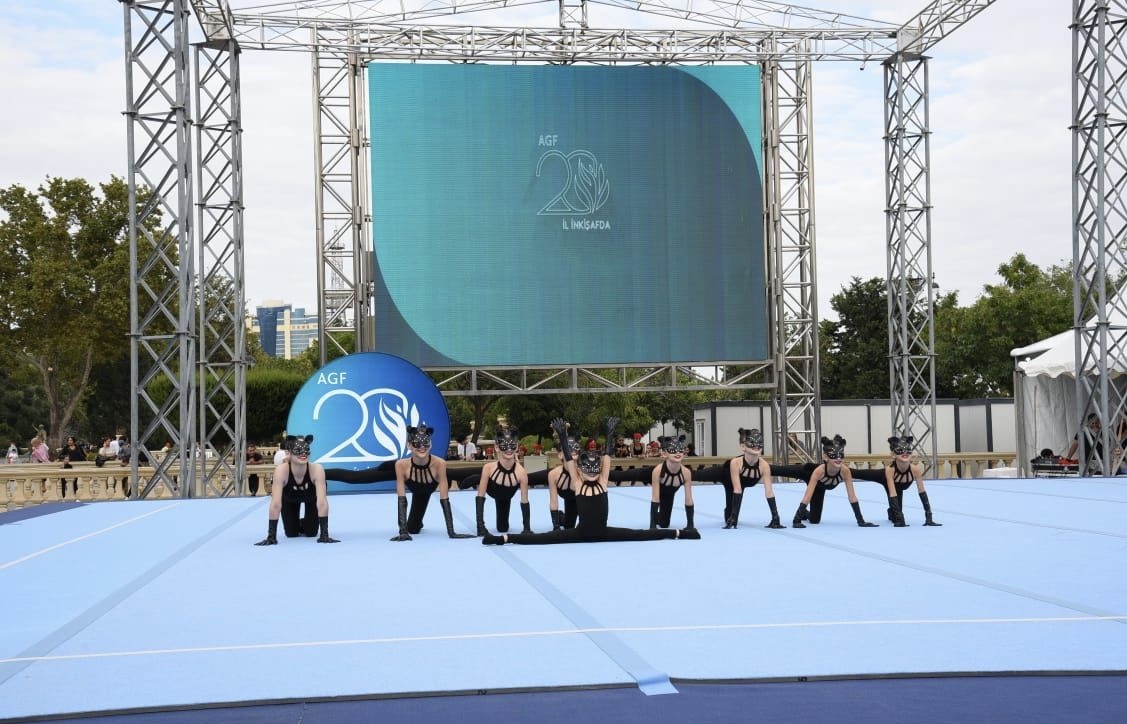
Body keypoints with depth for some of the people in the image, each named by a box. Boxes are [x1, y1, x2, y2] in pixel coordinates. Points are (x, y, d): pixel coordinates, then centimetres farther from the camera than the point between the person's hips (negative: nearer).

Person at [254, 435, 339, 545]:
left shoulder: (317, 469, -42)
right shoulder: (281, 470, -42)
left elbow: (322, 502, -41)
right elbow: (276, 503, -42)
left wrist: (325, 534, -44)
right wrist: (271, 536, -44)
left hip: (311, 496, 0)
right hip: (289, 498, 0)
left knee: (311, 533, -2)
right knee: (291, 534, -1)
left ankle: (305, 523, 34)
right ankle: (297, 525, 35)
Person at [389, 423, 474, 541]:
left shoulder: (439, 464, -43)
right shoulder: (401, 465, -40)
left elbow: (444, 499, -39)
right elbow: (401, 499, -37)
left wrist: (451, 532, -41)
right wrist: (403, 531, -43)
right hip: (417, 492, 0)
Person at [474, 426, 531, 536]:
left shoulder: (521, 472, -42)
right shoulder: (488, 467, -42)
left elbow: (524, 502, -30)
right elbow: (480, 497, -33)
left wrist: (527, 528, -33)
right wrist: (480, 525, -38)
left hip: (504, 498, 0)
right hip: (490, 489, 0)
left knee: (503, 528, 10)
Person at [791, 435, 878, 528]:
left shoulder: (845, 470, -40)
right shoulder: (819, 471, -47)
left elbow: (852, 496, -34)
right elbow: (807, 497, -47)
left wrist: (861, 521, -38)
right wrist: (796, 521, -52)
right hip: (817, 485, -3)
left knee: (815, 519, 10)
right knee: (815, 520, 1)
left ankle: (804, 513, 41)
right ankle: (798, 517, 32)